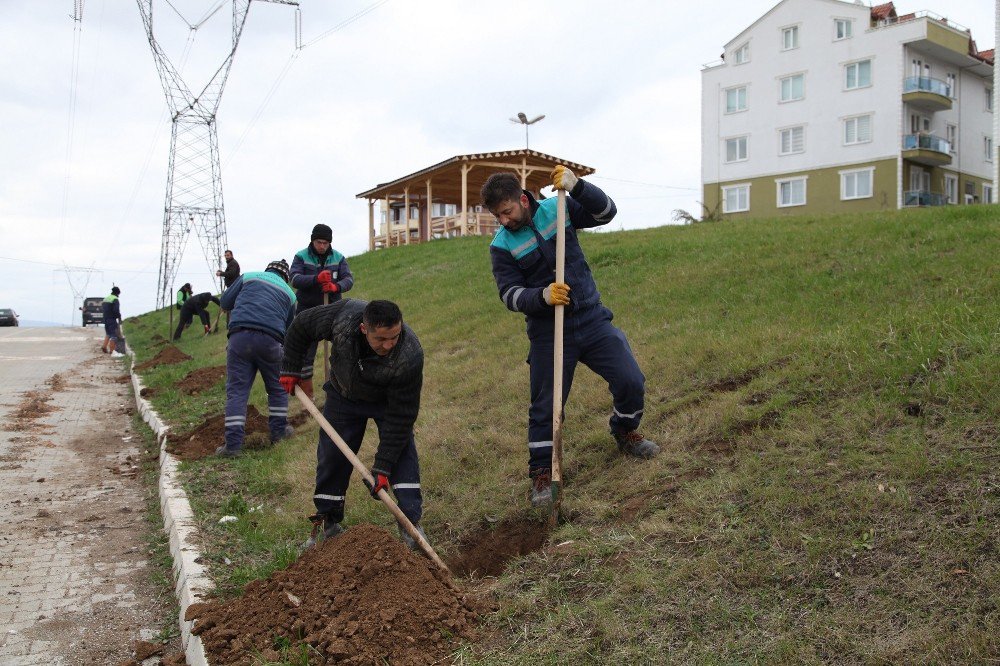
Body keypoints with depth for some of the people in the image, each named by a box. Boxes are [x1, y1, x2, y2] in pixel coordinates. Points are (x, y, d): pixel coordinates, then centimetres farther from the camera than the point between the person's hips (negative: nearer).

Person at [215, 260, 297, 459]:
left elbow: (225, 303, 20)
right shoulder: (289, 293, 23)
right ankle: (279, 430, 27)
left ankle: (233, 443, -4)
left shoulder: (248, 277, 20)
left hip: (240, 336, 0)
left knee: (236, 390, 2)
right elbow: (288, 327, 24)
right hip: (270, 340, 0)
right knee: (277, 387, 21)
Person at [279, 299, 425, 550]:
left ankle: (411, 524, -11)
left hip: (387, 400, -2)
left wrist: (383, 466, -32)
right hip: (343, 395, 2)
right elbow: (301, 325, -14)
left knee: (402, 452, -17)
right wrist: (290, 369, -9)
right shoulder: (342, 315, -37)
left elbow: (400, 415, -33)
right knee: (332, 456, 1)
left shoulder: (410, 357, -41)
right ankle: (328, 522, 15)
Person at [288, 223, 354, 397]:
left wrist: (336, 286, -29)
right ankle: (306, 392, 13)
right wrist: (316, 279, -34)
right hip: (308, 310, -1)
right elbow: (295, 279, -17)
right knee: (305, 352, 2)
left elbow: (349, 279, -7)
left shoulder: (338, 258, 3)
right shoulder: (301, 257, -3)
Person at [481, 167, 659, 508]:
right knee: (544, 405, 1)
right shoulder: (502, 246, -5)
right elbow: (510, 293, -10)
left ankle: (625, 433, 29)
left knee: (631, 381, 0)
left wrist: (576, 186, -25)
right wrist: (542, 297, -29)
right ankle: (542, 473, 18)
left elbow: (605, 212, -8)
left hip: (592, 318, 2)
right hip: (548, 332, -2)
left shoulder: (557, 209, -1)